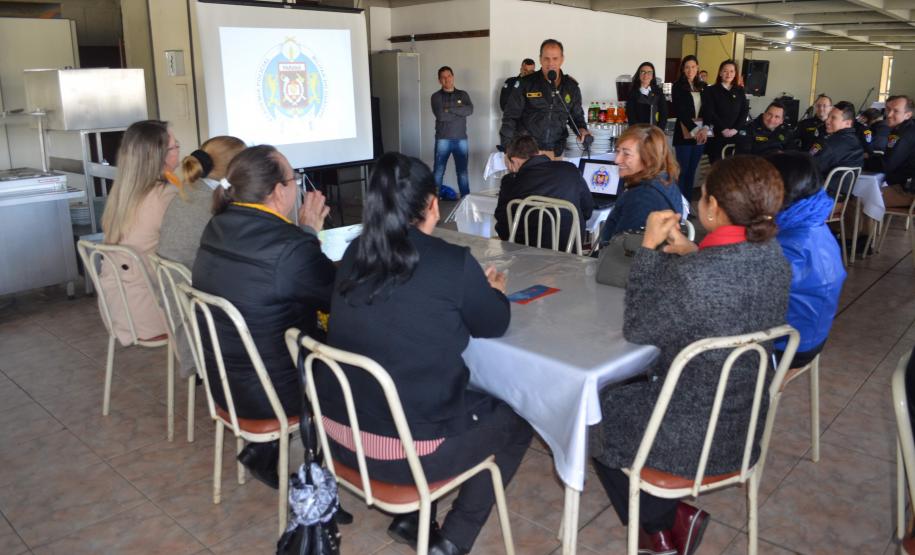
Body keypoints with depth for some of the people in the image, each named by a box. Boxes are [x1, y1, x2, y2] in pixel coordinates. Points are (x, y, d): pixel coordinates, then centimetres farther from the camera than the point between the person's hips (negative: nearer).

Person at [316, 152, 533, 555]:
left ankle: (410, 518, 29)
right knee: (516, 420, 19)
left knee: (473, 399, 32)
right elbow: (494, 325, 1)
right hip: (410, 451, -6)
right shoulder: (452, 262, -15)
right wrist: (493, 290, 22)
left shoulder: (355, 255, 0)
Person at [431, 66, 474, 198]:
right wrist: (459, 111, -5)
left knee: (462, 171, 5)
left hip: (461, 139, 2)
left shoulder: (463, 94, 11)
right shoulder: (436, 96, 3)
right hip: (443, 139, -2)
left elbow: (470, 110, -8)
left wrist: (450, 109, -12)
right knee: (439, 171, -2)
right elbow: (440, 115, -13)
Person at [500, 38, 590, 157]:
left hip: (555, 152, 3)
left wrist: (582, 128, -3)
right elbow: (510, 116, -3)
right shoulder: (526, 83, -4)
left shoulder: (571, 87, 6)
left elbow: (577, 115, 20)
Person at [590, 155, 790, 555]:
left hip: (693, 437, -7)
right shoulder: (773, 255, -6)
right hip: (745, 423, 7)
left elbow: (636, 329, -17)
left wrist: (649, 247, -15)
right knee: (625, 385, 28)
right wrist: (691, 254, 1)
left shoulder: (692, 273, -31)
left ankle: (667, 521, 23)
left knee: (597, 411, 20)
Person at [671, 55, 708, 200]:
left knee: (692, 170, 9)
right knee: (683, 170, -4)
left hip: (701, 133, 4)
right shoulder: (678, 86, -1)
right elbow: (679, 111, -9)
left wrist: (705, 128, -10)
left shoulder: (703, 86, 12)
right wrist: (694, 129, -18)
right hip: (685, 133, -4)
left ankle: (688, 202, 16)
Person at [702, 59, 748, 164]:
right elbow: (710, 113, -6)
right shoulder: (710, 90, 3)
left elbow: (744, 111, 7)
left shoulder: (740, 91, 14)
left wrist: (735, 129, -8)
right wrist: (723, 129, -14)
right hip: (716, 135, -3)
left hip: (735, 135, 3)